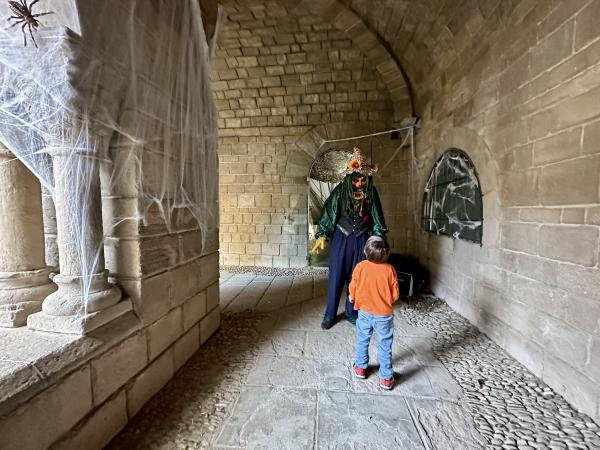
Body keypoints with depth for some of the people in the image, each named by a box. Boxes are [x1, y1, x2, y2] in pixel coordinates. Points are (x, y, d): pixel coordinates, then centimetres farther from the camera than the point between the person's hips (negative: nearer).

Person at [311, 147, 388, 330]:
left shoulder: (371, 193, -4)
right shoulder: (340, 191, -9)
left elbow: (376, 218, 3)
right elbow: (328, 213, -6)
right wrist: (322, 236, -10)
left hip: (361, 240, 2)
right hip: (341, 239, -1)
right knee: (336, 276, 3)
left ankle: (352, 312, 27)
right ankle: (330, 314, 18)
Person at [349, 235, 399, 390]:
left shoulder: (360, 267, -15)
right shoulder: (390, 269, -15)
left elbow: (353, 288, -4)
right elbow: (395, 294, -7)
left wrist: (352, 298, 17)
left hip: (365, 312, 1)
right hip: (384, 314, -1)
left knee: (362, 341, 21)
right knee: (385, 346, 13)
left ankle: (360, 368, 37)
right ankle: (386, 378, 23)